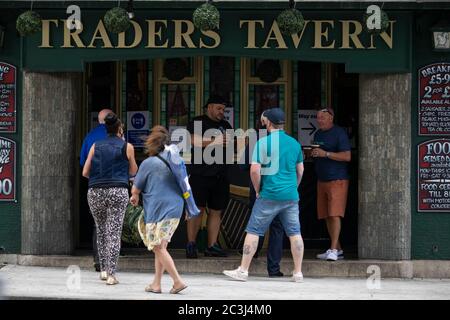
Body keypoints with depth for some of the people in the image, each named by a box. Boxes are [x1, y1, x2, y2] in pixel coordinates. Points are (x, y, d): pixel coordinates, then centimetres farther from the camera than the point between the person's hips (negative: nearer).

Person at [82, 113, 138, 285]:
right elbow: (133, 171, 17)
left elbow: (85, 172, 8)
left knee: (101, 231, 18)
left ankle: (103, 269, 19)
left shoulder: (96, 146, 9)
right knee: (114, 232, -3)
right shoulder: (127, 147, 4)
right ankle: (111, 274, -9)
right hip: (118, 192, -2)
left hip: (95, 192, 2)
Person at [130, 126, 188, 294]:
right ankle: (156, 283, 15)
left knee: (159, 248, -2)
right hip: (176, 208, 6)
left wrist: (135, 197, 24)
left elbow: (135, 189, 0)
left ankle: (178, 281, -11)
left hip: (158, 209, -6)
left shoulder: (148, 163, -7)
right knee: (161, 246, 13)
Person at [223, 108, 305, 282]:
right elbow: (300, 171, 16)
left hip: (269, 196, -4)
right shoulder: (294, 143, 8)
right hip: (291, 196, 4)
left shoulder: (263, 142, -8)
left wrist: (258, 190, 1)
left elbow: (255, 170, -13)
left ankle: (243, 270, 3)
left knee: (253, 231, 2)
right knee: (294, 233, 8)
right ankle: (298, 272, 8)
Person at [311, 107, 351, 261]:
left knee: (334, 214, -13)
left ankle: (333, 250, -15)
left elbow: (347, 156, -16)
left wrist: (325, 154, -21)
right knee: (326, 216, 6)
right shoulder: (318, 134, 17)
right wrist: (313, 154, 3)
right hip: (322, 180, 8)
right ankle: (338, 250, 12)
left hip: (337, 179, -8)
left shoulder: (339, 133, -8)